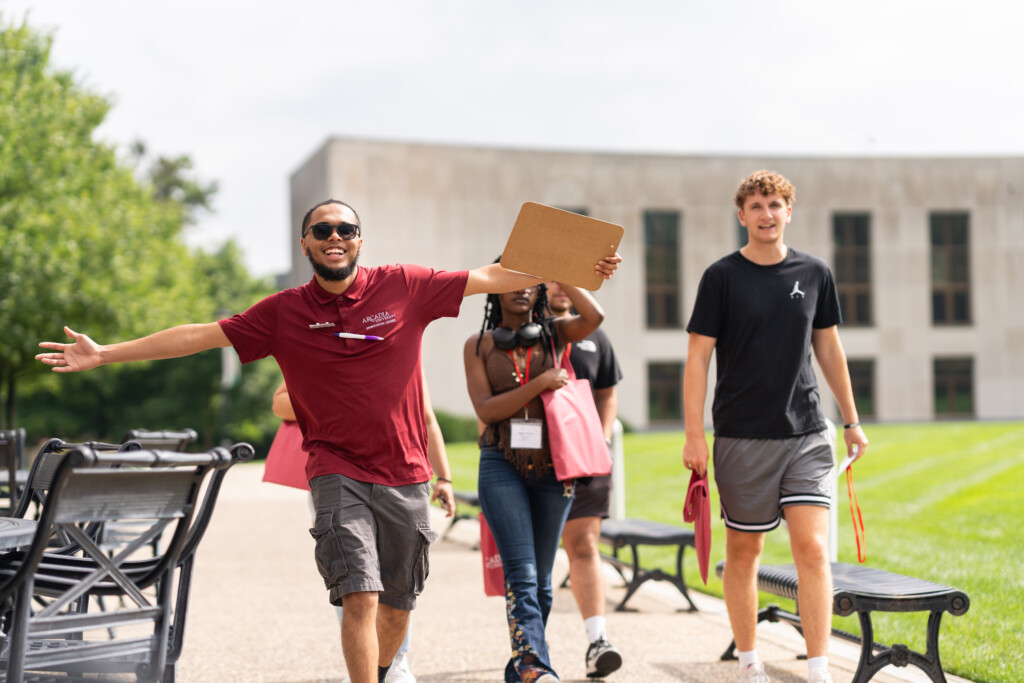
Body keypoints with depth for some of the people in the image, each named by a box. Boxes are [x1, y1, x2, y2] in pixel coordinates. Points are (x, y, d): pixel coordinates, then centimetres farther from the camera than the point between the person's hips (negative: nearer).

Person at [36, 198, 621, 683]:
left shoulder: (404, 286, -2)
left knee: (398, 606, 12)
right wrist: (104, 354, 1)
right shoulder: (284, 312, 0)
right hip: (339, 474, -1)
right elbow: (201, 335, 3)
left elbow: (492, 278, 1)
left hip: (406, 476, 2)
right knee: (361, 596, -16)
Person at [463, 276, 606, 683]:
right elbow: (485, 409, -5)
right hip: (502, 466, -2)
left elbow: (594, 316, -14)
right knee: (521, 573, -16)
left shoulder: (553, 334, 8)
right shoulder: (478, 345, 6)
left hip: (551, 467, 2)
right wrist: (539, 383, -13)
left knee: (541, 577, 7)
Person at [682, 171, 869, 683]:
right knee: (743, 552, 7)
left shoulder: (814, 274, 7)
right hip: (742, 438, -2)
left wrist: (851, 421, 17)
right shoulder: (722, 276, -3)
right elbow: (698, 356, -4)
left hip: (806, 434, 2)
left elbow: (829, 348, 16)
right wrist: (694, 435, -10)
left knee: (813, 548, -8)